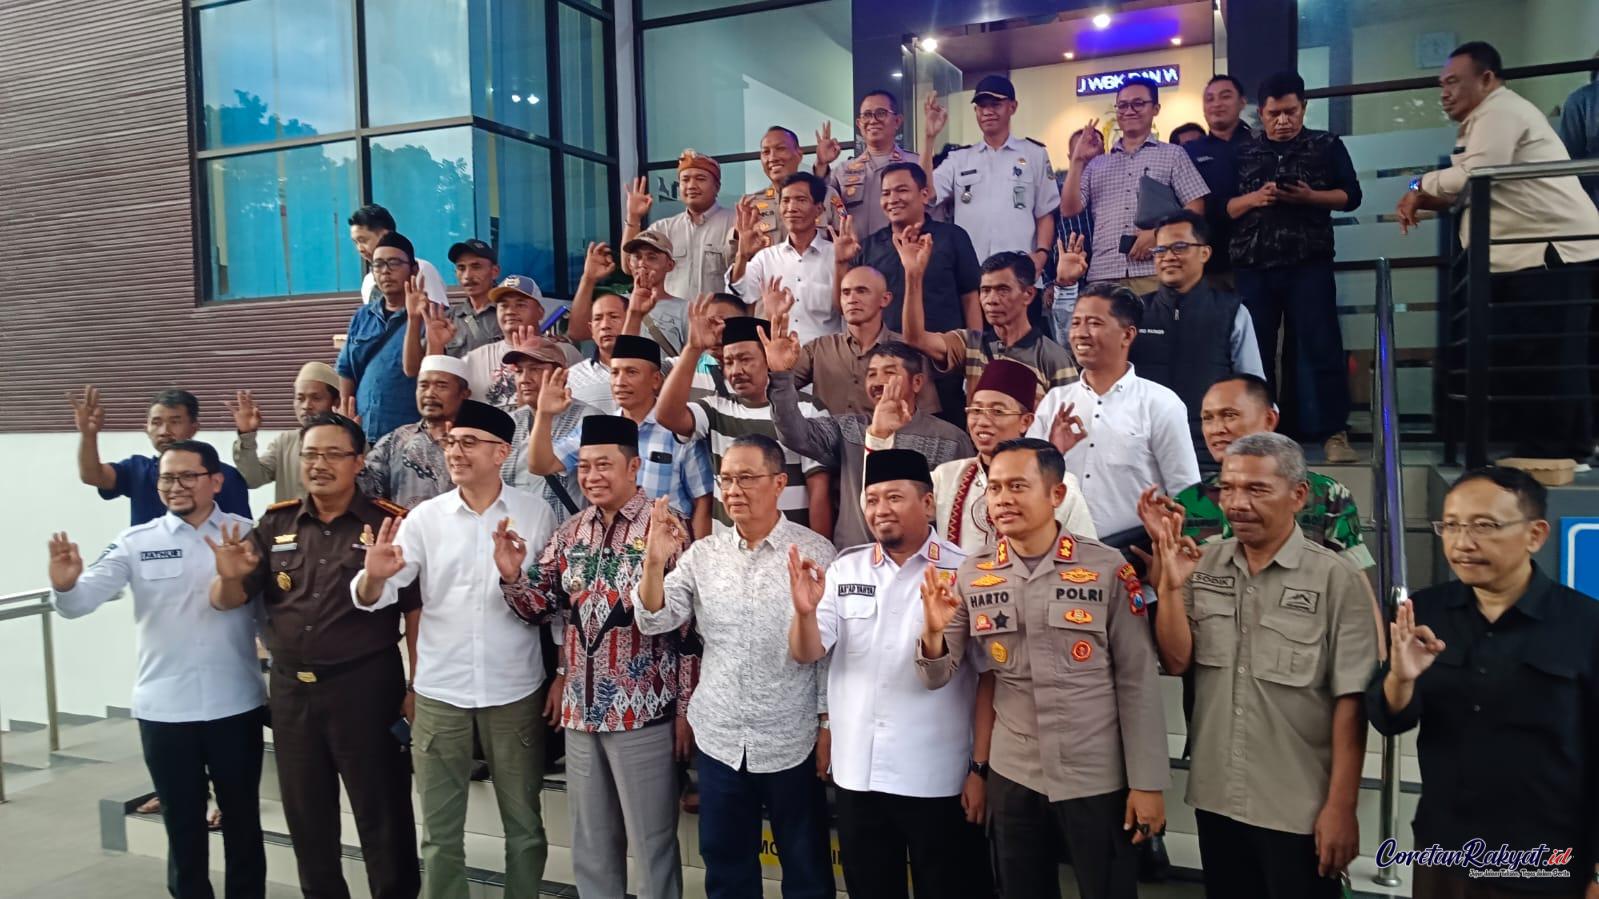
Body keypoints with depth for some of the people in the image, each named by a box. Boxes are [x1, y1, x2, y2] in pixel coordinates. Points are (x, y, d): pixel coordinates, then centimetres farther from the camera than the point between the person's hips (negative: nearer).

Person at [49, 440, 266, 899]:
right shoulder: (136, 542, -2)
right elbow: (84, 599, -12)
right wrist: (65, 586, -32)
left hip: (237, 705, 0)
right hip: (164, 709, 1)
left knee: (242, 820, 14)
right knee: (182, 823, 15)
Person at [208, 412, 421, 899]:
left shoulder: (390, 523, -8)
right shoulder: (275, 524, 5)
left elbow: (416, 610, -8)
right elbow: (227, 602, 6)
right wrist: (229, 577, -17)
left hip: (366, 687, -5)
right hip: (290, 689, 5)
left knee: (382, 813, 6)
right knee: (306, 817, 18)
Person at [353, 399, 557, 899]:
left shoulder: (536, 514, -3)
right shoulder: (425, 517, -1)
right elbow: (371, 599, -8)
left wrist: (560, 675, -7)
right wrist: (374, 576, -28)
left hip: (515, 690, -1)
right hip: (439, 691, 1)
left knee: (523, 823, 13)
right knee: (439, 830, 12)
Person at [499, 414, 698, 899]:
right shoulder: (571, 531, 7)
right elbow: (541, 605, 9)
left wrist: (685, 707, -10)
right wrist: (512, 575, -11)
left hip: (644, 712, -6)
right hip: (580, 709, 6)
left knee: (652, 841, 9)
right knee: (590, 842, 19)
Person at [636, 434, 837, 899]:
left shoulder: (814, 551, -8)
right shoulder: (702, 553, 2)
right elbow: (653, 621, -3)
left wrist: (828, 725, -5)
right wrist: (655, 562, -19)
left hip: (791, 741, -3)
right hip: (718, 738, 3)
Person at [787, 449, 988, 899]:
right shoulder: (844, 569, 3)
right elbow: (806, 654, -3)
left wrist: (980, 769, -7)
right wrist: (805, 611, -23)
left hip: (939, 779, -3)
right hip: (856, 774, 4)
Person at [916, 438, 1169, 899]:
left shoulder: (1108, 568, -10)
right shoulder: (971, 575, -2)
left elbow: (1137, 682, -6)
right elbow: (937, 677, 1)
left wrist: (1147, 782, -6)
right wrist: (932, 633, -20)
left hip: (1098, 779, -2)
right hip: (1012, 777, 3)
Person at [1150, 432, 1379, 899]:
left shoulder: (1337, 580, -11)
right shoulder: (1203, 564, 2)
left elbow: (1350, 702, -10)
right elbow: (1176, 661, -1)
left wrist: (1340, 807, -10)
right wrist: (1171, 585, -15)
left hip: (1299, 811, -4)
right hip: (1214, 799, 4)